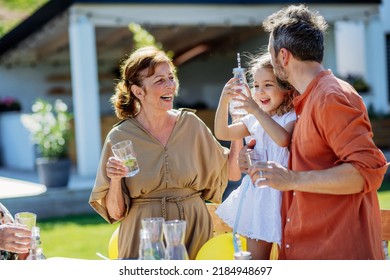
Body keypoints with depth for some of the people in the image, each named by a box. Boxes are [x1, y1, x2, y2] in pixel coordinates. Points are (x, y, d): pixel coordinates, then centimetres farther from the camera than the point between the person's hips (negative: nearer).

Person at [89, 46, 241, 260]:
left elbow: (232, 172, 10)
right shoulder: (120, 137, -6)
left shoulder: (190, 124, 0)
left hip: (194, 233, 2)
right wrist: (115, 180, -20)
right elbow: (115, 212, -2)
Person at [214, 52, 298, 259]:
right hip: (255, 193, 7)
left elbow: (283, 139, -28)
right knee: (255, 260, 10)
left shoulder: (292, 117, -8)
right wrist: (224, 101, -2)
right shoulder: (254, 120, 13)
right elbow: (222, 133, 12)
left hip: (280, 192, -6)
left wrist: (257, 110, -30)